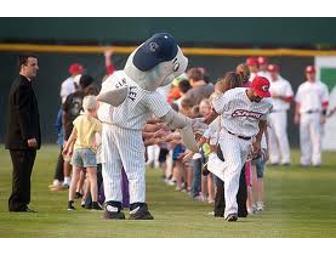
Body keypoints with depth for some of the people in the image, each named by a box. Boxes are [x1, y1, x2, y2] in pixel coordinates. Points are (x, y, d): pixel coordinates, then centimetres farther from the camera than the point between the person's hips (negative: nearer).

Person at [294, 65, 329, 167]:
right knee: (304, 138, 2)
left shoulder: (321, 86, 6)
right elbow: (298, 102, 15)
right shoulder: (302, 87, 16)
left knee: (316, 137, -8)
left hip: (316, 115, -3)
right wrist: (296, 115, 7)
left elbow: (325, 102, 2)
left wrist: (323, 115, -7)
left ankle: (316, 160, -10)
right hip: (304, 115, 3)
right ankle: (305, 160, 6)